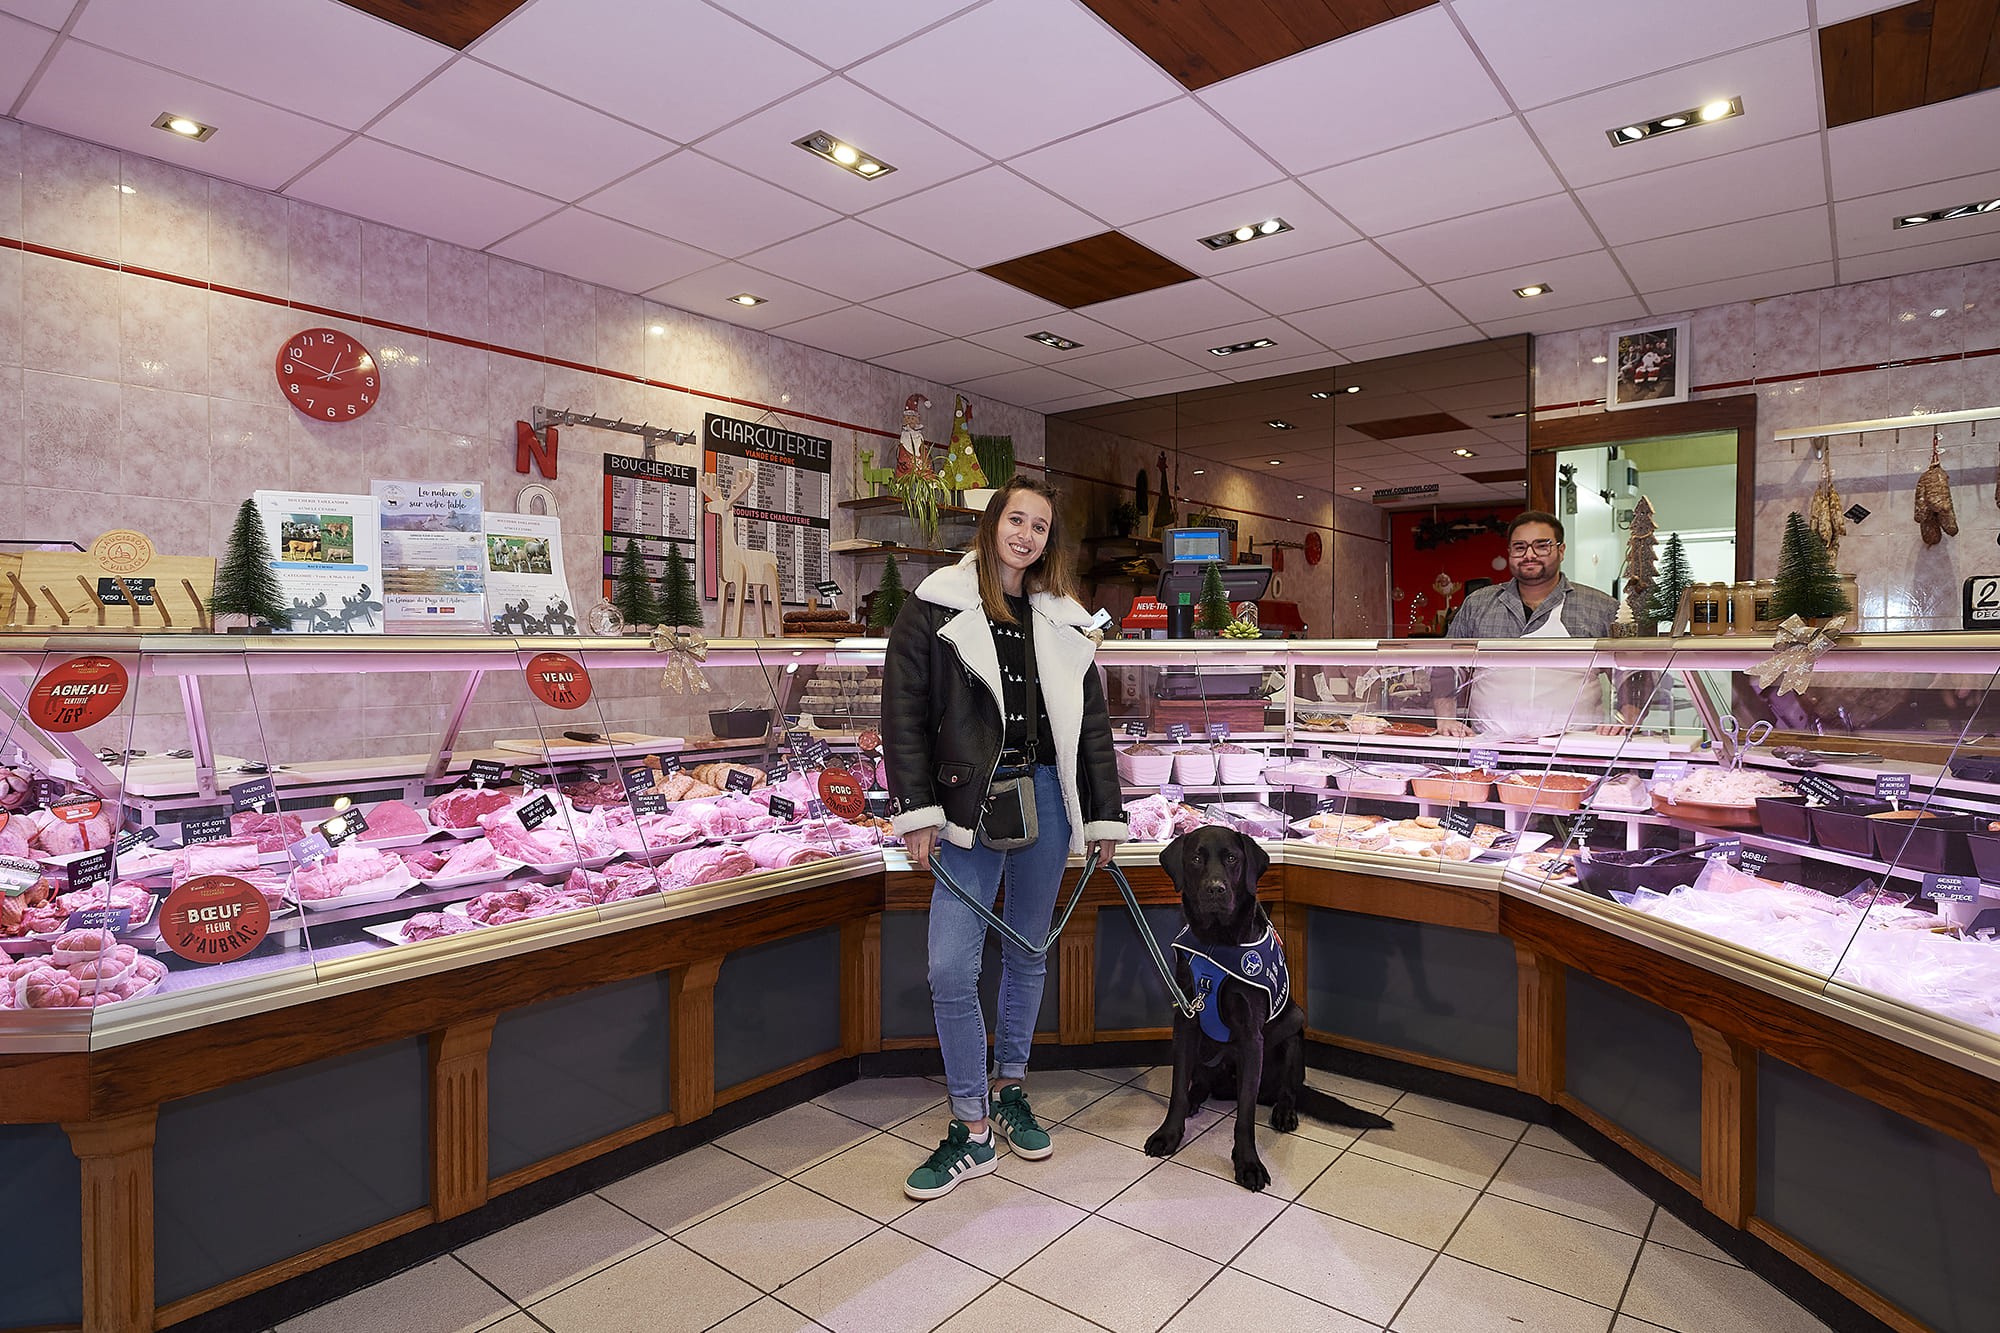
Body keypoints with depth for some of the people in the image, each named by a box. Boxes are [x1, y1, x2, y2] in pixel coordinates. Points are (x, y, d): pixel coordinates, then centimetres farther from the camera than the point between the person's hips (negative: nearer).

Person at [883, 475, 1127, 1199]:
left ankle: (1009, 1090, 33)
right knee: (951, 966, -6)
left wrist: (1106, 814, 10)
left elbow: (1093, 724, 12)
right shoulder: (935, 608, 0)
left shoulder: (1064, 622, 10)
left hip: (1046, 795, 3)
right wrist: (915, 809, -9)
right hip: (971, 799, -3)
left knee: (1028, 952, 13)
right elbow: (903, 711, -3)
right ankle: (972, 1129, 11)